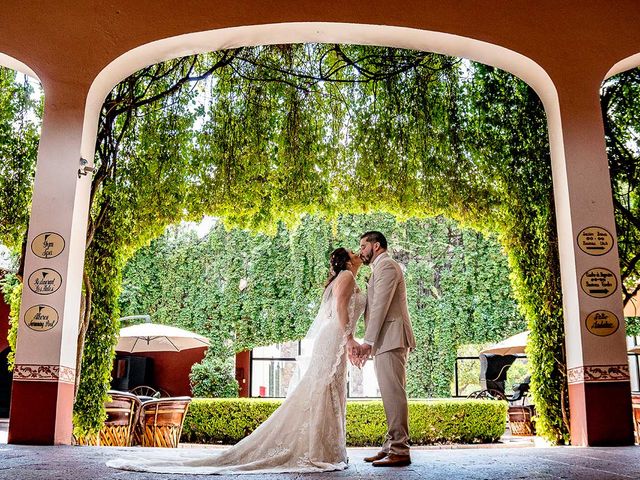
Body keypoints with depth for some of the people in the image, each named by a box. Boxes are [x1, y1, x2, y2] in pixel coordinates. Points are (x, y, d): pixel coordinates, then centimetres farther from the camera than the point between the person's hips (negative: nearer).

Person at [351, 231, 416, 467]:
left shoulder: (386, 265, -5)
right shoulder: (380, 268, 25)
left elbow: (381, 306, -15)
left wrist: (368, 342, -17)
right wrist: (368, 344, 16)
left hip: (391, 339, -10)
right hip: (384, 341, 10)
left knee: (393, 393, -11)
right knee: (390, 394, 9)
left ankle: (400, 451, -10)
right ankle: (391, 446, 13)